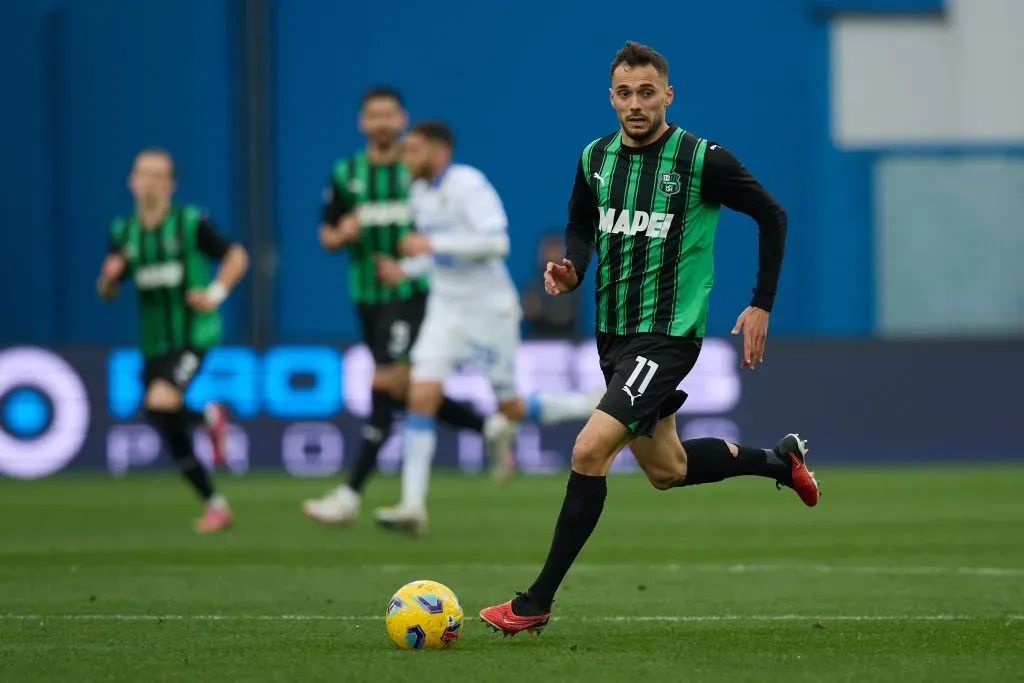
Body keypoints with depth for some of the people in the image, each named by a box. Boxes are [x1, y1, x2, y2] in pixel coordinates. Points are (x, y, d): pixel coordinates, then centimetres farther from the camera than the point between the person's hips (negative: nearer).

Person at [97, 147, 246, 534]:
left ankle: (208, 417, 3)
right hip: (154, 342, 5)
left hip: (194, 337, -5)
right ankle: (214, 506, 25)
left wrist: (216, 294, -14)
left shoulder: (191, 224, -8)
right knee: (174, 439, 7)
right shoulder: (123, 233, 6)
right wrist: (110, 276, -12)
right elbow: (106, 294, 11)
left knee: (161, 403, -27)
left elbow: (236, 256, -1)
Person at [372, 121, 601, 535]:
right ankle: (413, 506, -14)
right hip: (446, 310, 6)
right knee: (422, 396, -12)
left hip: (490, 310, -6)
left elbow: (497, 241, -28)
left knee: (513, 410, 4)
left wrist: (432, 244, -29)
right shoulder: (420, 194, 8)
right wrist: (404, 269, 2)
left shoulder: (469, 185, -17)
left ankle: (601, 408, 28)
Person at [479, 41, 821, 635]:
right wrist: (571, 271, -3)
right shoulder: (596, 159, 3)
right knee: (666, 470, 19)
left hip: (668, 334, -7)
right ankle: (780, 460, 46)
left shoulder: (702, 159, -13)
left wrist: (762, 305, -4)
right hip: (613, 333, 7)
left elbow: (772, 216, -2)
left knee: (589, 452, -19)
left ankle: (538, 603, -13)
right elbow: (581, 226, 20)